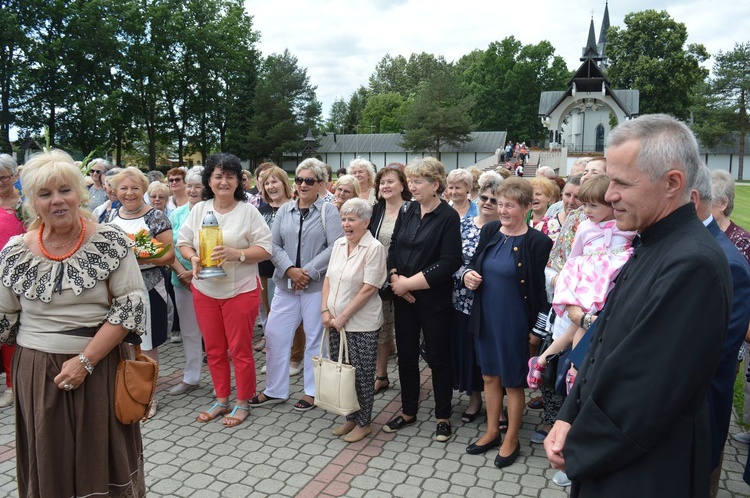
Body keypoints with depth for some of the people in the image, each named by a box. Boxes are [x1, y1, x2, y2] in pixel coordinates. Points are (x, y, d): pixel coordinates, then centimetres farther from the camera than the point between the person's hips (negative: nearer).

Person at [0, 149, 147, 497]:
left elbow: (131, 305, -12)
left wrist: (86, 359, -16)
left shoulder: (110, 241, -8)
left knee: (104, 461, 10)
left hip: (100, 370, -2)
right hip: (37, 375, 2)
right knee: (48, 464, 16)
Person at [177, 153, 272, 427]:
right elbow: (183, 241, 8)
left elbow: (265, 249, -10)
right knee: (213, 350, 14)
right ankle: (221, 400, 31)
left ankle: (242, 403, 22)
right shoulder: (199, 209, 5)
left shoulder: (248, 211, -7)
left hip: (241, 291, -4)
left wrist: (236, 253, -24)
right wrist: (193, 258, -12)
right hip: (205, 291, 4)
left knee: (240, 350, 5)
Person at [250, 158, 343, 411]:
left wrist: (308, 271, -15)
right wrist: (290, 269, -11)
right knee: (275, 335, 6)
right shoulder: (285, 210, 10)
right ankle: (275, 390, 23)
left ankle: (312, 391, 22)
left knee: (315, 338, 6)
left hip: (317, 285, -4)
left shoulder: (328, 211, -2)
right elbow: (274, 245, 5)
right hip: (286, 284, 4)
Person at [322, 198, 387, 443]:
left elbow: (369, 289, -16)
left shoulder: (374, 248, -13)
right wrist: (326, 311, -1)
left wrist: (343, 316, -15)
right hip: (336, 322, 6)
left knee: (361, 375, 4)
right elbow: (328, 279, 11)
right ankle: (350, 418, 30)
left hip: (362, 324, -6)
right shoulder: (339, 244, 8)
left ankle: (363, 423, 21)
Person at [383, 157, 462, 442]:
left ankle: (443, 417, 24)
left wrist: (409, 282, -17)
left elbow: (448, 263, -17)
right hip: (403, 298, 5)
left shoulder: (448, 217, -10)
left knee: (438, 358, 7)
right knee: (406, 355, 13)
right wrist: (396, 280, -11)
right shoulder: (408, 212, 7)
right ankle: (408, 412, 30)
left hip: (434, 299, -5)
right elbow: (393, 249, 6)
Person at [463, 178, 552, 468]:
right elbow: (476, 262, 15)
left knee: (513, 381, 9)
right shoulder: (489, 231, 1)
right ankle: (492, 432, 36)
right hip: (485, 317, 6)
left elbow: (541, 288, -12)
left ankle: (511, 440, 29)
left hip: (515, 322, -5)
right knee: (489, 375, 18)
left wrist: (538, 327, -12)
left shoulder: (537, 242, -15)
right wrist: (468, 274, -8)